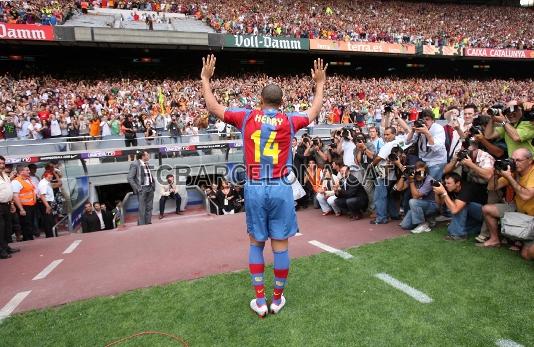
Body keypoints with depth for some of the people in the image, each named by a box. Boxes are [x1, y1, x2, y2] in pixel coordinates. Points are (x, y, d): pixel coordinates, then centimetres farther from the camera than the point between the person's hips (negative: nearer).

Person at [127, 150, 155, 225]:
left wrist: (153, 185, 11)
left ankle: (148, 223, 20)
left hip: (150, 188, 7)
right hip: (142, 189, -7)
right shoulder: (135, 164, -10)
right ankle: (141, 224, 4)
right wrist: (137, 188, -15)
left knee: (149, 208, 11)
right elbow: (130, 178, -13)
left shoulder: (147, 164, 11)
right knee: (142, 209, -4)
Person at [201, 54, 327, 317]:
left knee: (256, 243, 15)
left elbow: (213, 107, 12)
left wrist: (205, 79, 27)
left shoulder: (246, 117, 1)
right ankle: (277, 299, 25)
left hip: (254, 188, 1)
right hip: (280, 189, 0)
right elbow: (313, 112, 21)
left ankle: (260, 301, 20)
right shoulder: (289, 121, 1)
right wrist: (319, 84, 35)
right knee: (280, 244, 10)